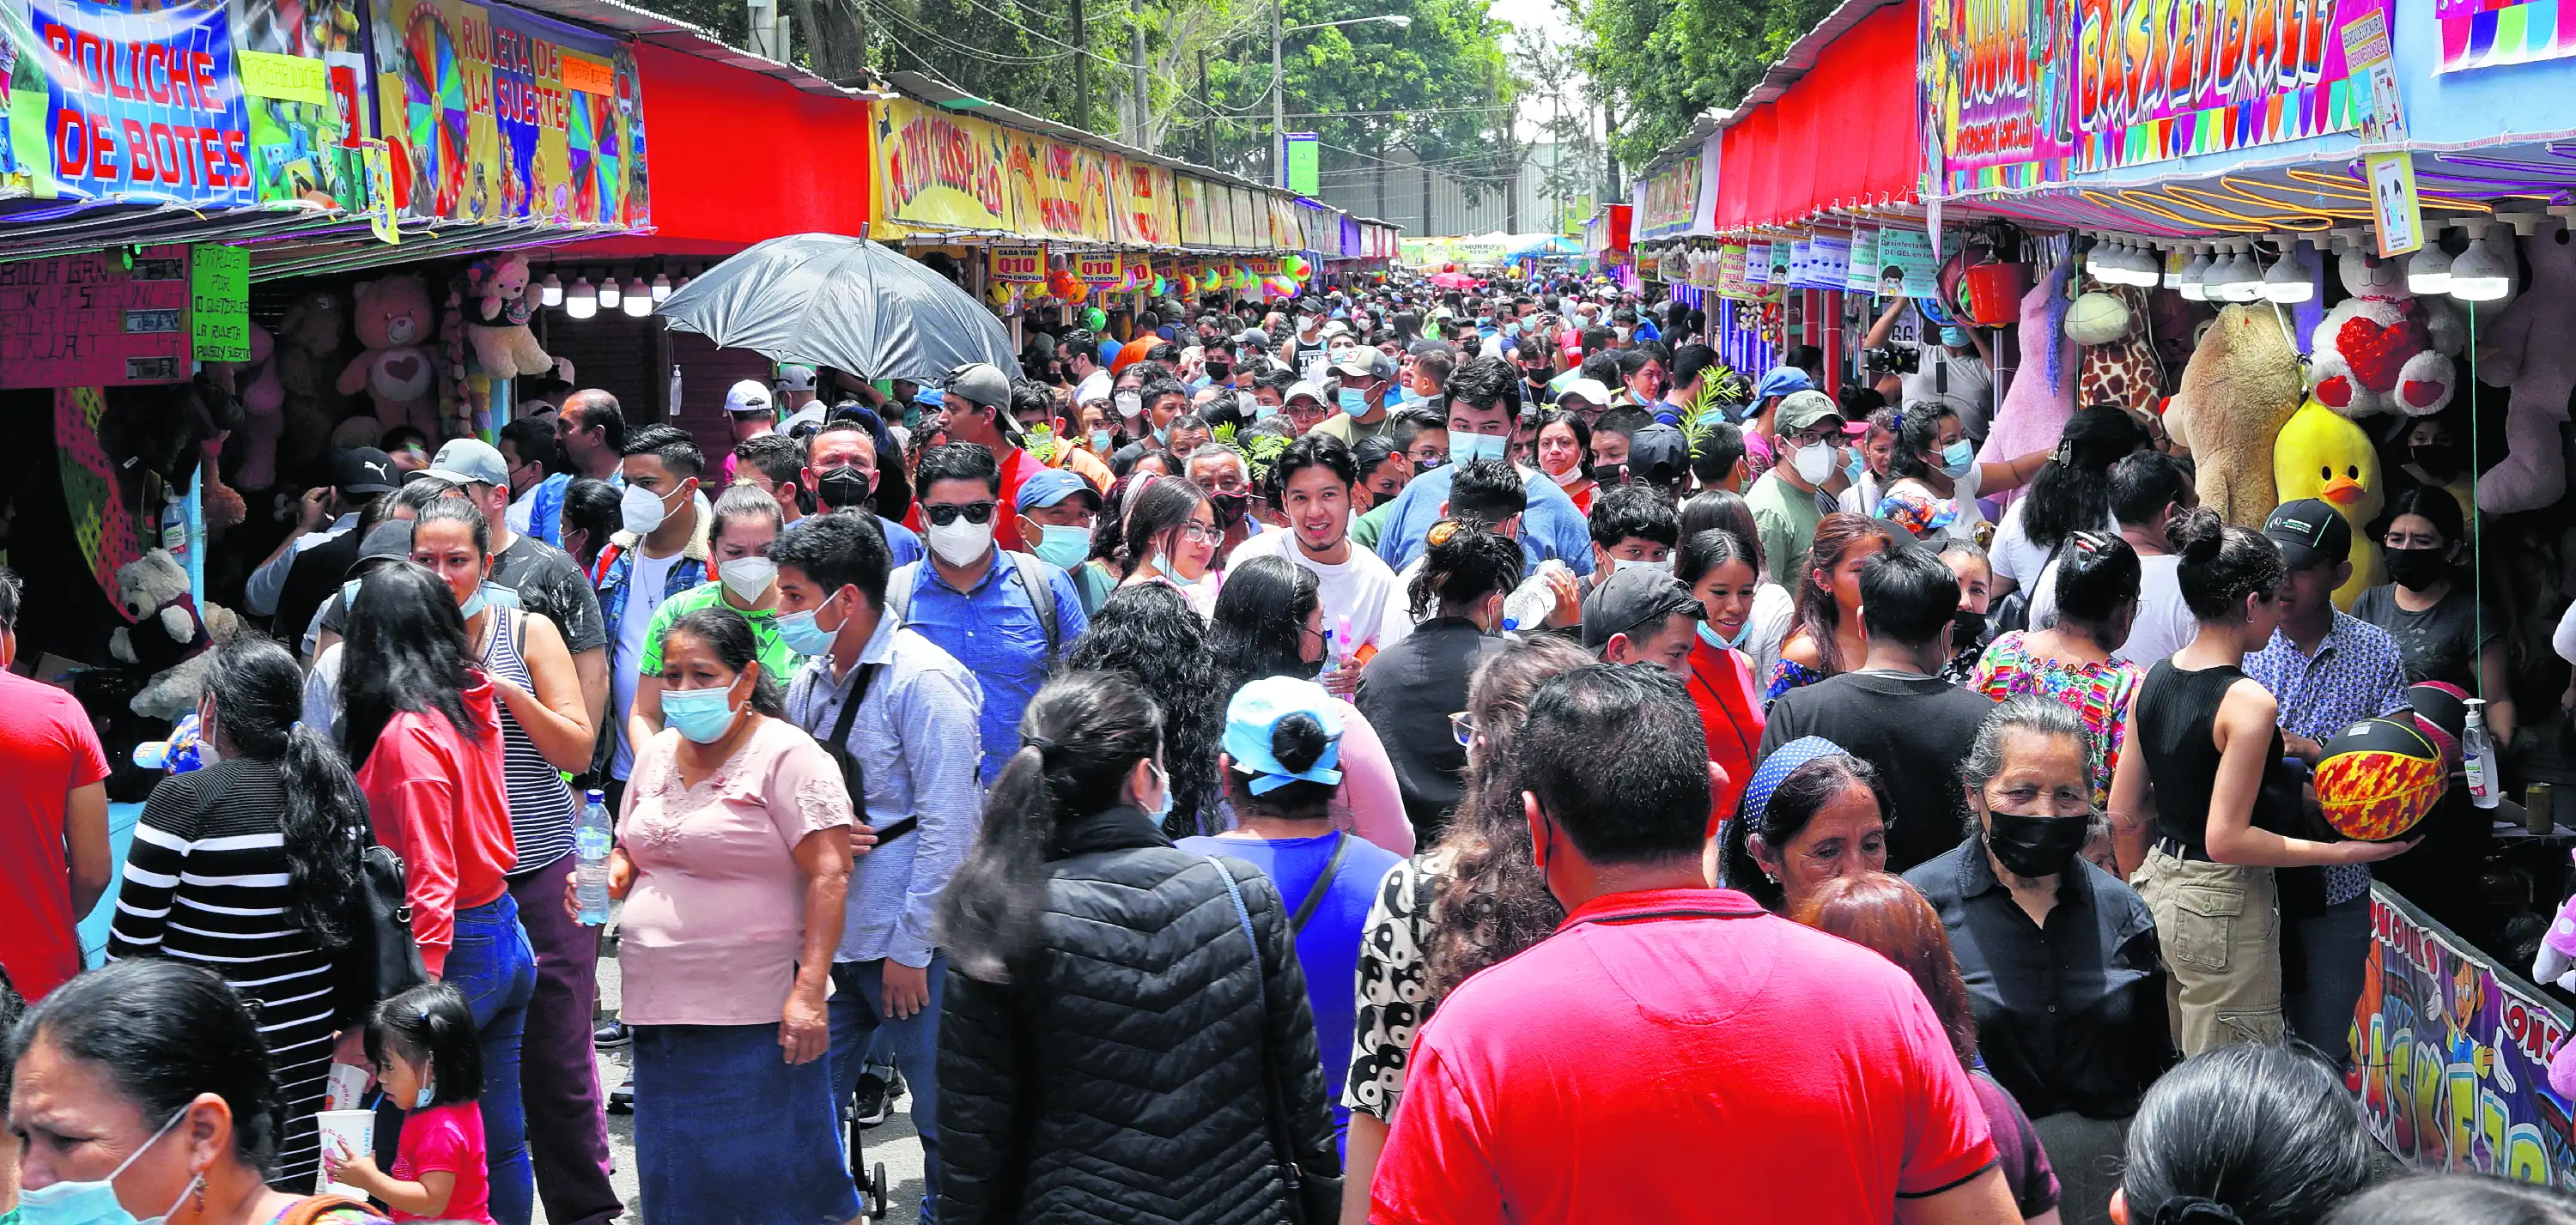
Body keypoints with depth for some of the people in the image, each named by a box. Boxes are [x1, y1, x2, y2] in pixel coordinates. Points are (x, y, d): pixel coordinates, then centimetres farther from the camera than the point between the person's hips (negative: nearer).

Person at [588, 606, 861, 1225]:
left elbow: (830, 877, -15)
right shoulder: (656, 754, 13)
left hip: (756, 1017, -7)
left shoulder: (785, 755, -9)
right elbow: (631, 850, 26)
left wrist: (808, 992, -22)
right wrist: (611, 875, 2)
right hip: (659, 1012, 7)